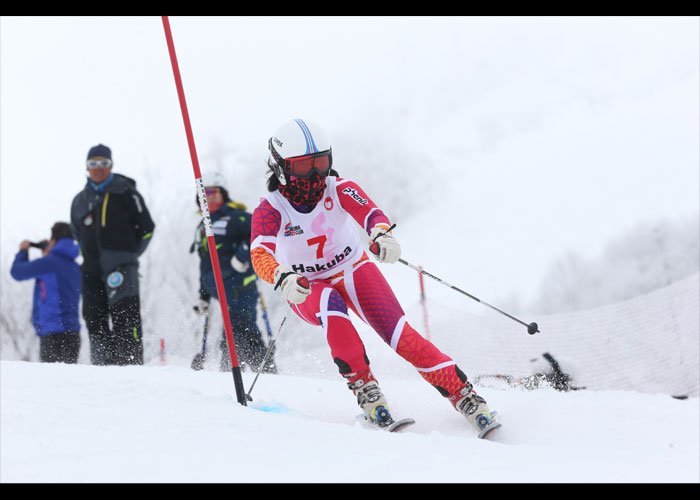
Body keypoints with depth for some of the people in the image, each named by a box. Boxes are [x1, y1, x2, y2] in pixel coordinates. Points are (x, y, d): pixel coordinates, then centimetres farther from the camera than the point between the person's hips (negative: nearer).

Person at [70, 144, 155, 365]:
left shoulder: (125, 192, 3)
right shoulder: (80, 200, 18)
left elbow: (147, 228, 5)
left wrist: (127, 253, 3)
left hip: (120, 266, -6)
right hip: (91, 270, 6)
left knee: (125, 315, -15)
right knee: (94, 320, 2)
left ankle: (132, 363, -20)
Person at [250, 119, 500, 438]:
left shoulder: (338, 189, -16)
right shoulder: (270, 210, -19)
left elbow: (369, 212, -34)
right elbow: (260, 256, -35)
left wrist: (382, 235, -58)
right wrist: (283, 279, -58)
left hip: (353, 271, 1)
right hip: (307, 290, -1)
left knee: (397, 332, -19)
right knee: (330, 304, -37)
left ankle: (464, 396, -17)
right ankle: (363, 387, -28)